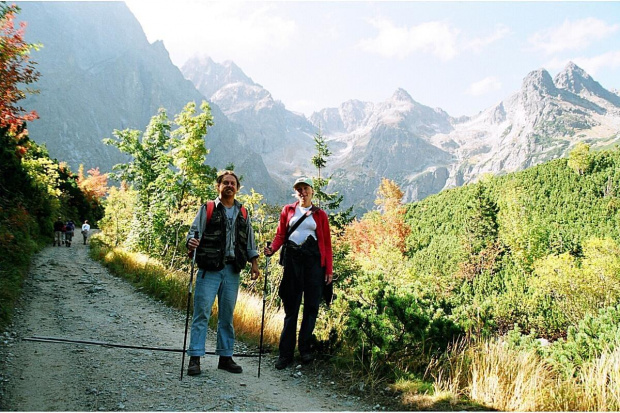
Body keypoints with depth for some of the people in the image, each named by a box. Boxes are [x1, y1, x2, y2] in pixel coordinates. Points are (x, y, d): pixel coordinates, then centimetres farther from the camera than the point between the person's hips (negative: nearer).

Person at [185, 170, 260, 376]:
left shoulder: (243, 213, 15)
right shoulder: (207, 209, 3)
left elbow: (250, 241, 20)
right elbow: (194, 231, -3)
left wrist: (254, 263, 11)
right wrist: (191, 242, -25)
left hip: (232, 270, 4)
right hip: (209, 269, -4)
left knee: (227, 315, 9)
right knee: (202, 312, -5)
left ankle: (225, 357, 18)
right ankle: (195, 357, 1)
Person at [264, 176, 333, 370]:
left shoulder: (320, 215, 12)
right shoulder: (288, 210, 15)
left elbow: (327, 243, 9)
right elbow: (280, 234, 9)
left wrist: (329, 269, 2)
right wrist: (272, 249, -12)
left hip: (313, 261, 0)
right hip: (292, 260, 0)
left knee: (311, 306, 0)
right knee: (291, 307, 1)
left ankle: (305, 348, 12)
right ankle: (286, 353, 5)